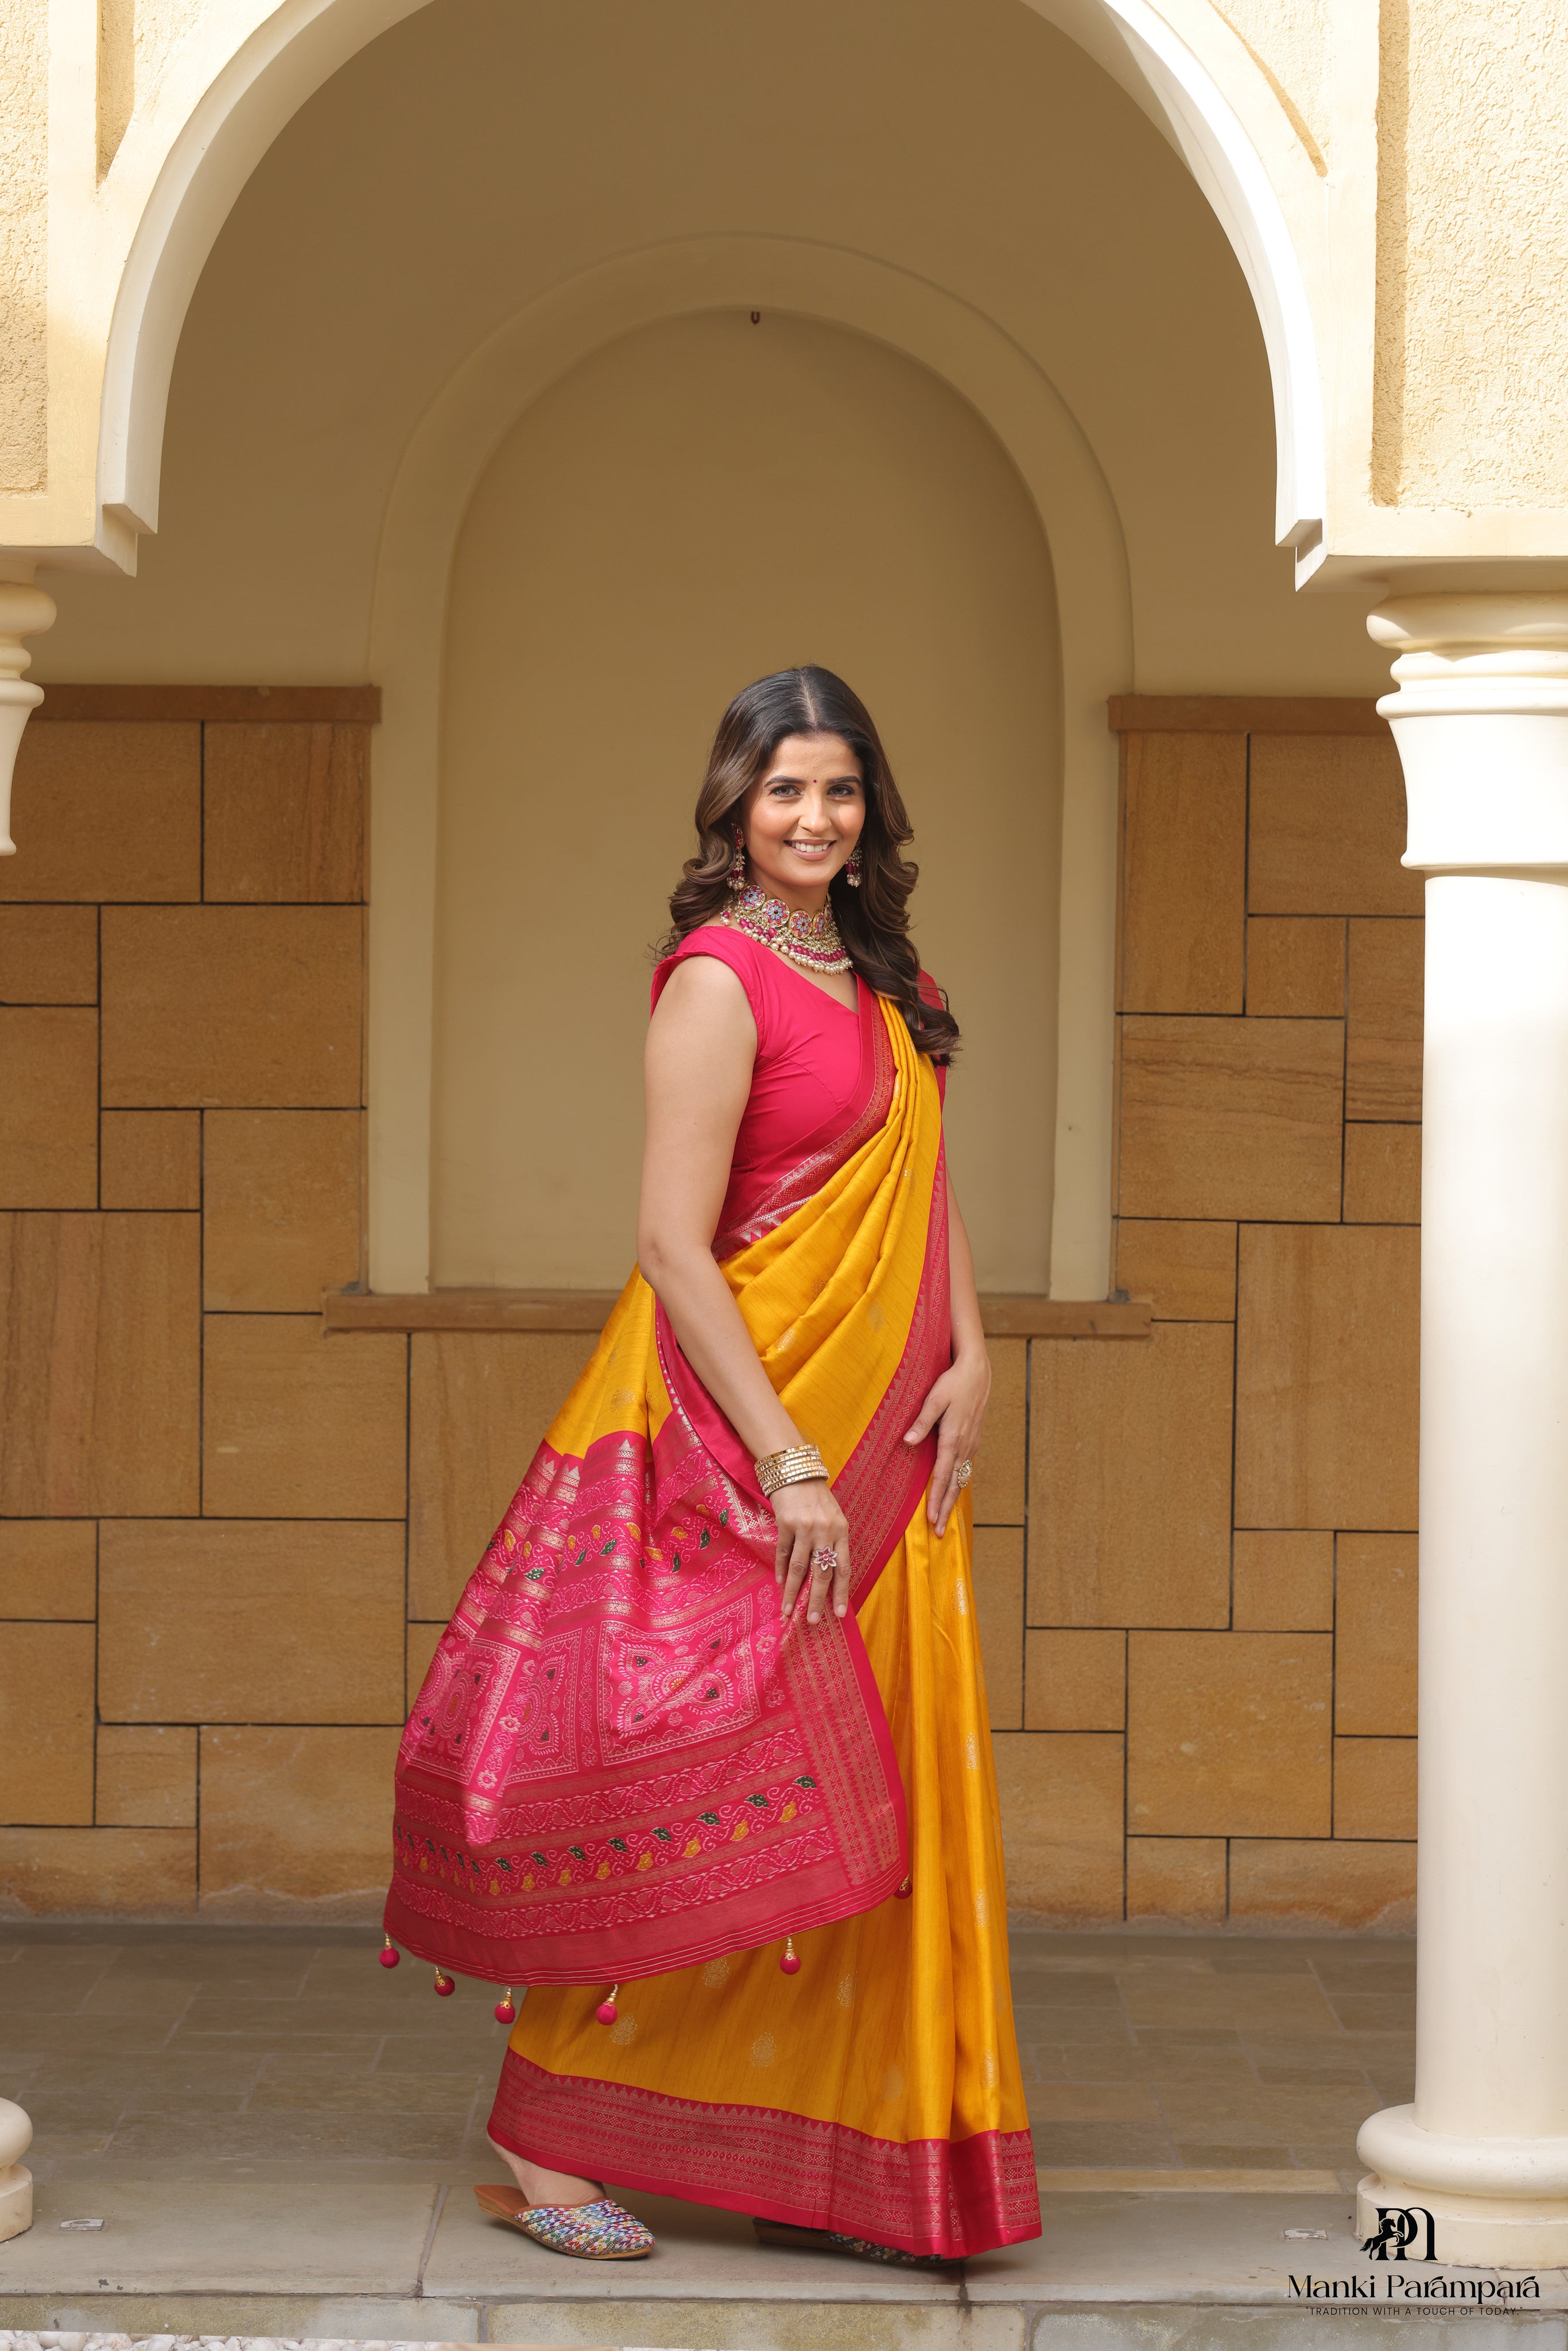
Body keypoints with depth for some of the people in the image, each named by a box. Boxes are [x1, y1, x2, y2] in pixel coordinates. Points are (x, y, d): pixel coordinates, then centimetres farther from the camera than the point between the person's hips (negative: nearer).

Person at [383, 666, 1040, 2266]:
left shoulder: (879, 979, 13)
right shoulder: (720, 981, -13)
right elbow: (673, 1247, -18)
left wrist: (968, 1356, 0)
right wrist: (787, 1465, -20)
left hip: (884, 1438, 8)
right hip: (740, 1424, -8)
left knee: (873, 1793, 9)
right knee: (718, 1794, -6)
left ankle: (829, 2150, 17)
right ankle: (541, 2141, 6)